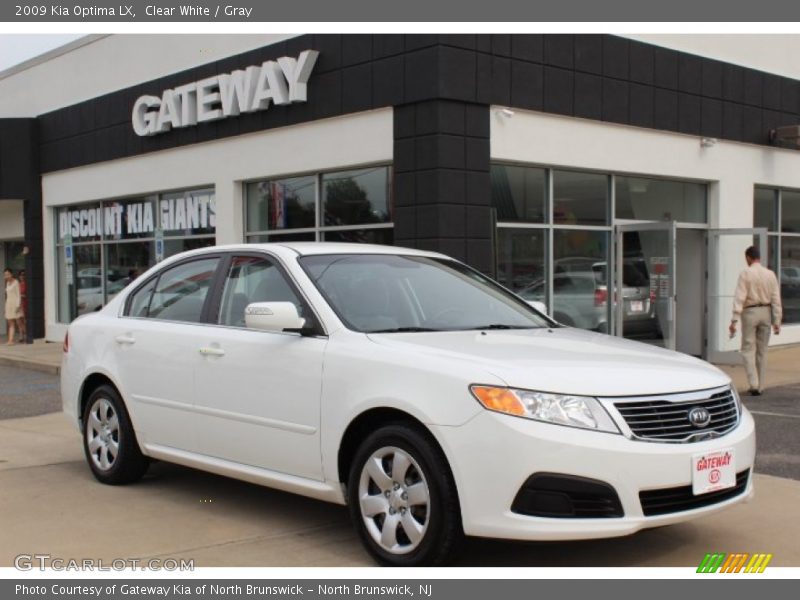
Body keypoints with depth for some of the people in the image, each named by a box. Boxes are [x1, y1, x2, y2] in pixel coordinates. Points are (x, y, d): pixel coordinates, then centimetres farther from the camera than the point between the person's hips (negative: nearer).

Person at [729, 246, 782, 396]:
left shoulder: (745, 274, -9)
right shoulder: (770, 274, 3)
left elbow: (739, 298, -14)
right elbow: (776, 299, 0)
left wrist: (734, 320, -15)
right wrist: (776, 321, 3)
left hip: (750, 312, -4)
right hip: (766, 312, 4)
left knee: (748, 349, 2)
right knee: (762, 351, 11)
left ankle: (754, 384, -11)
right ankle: (760, 387, 15)